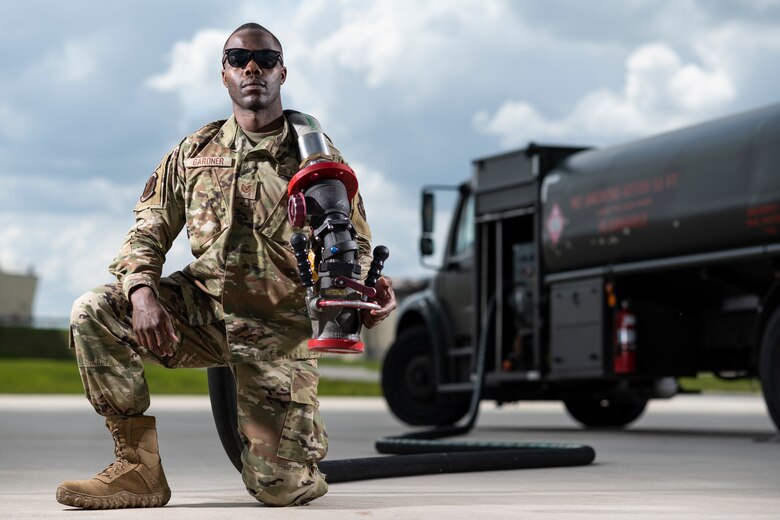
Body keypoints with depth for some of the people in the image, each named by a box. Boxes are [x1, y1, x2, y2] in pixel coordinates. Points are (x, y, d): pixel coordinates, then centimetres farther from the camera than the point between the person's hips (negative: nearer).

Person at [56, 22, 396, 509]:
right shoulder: (195, 152, 6)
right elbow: (150, 228, 5)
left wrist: (368, 290, -24)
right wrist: (142, 293, -17)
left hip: (279, 328, -3)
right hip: (205, 308, 3)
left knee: (278, 488, -12)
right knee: (94, 313, -22)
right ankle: (139, 469, -14)